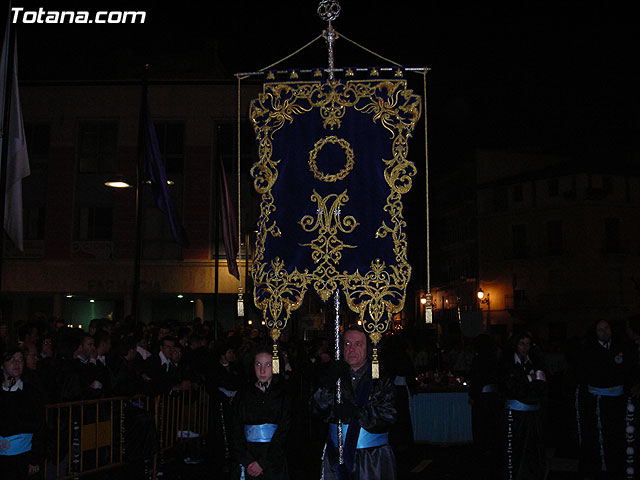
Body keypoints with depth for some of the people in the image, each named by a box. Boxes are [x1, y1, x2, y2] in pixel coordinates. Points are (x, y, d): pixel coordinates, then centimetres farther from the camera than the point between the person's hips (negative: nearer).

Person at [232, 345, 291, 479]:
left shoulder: (282, 395, -1)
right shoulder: (243, 395, 5)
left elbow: (282, 432, -7)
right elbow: (236, 432, 1)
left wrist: (262, 463, -13)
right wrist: (247, 461, -11)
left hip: (274, 460, -1)